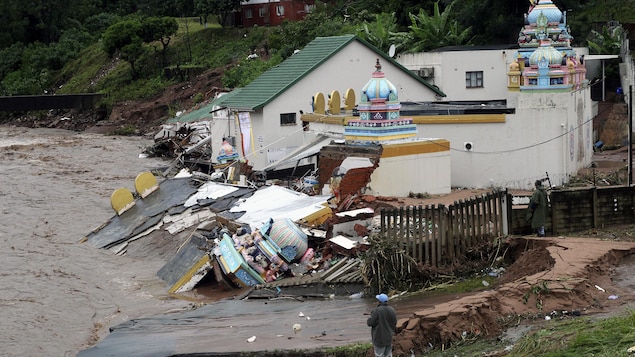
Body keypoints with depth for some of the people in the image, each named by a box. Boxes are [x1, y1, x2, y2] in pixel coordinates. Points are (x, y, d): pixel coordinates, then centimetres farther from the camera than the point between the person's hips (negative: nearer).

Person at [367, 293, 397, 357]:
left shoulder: (377, 311, -22)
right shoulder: (392, 310, -2)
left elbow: (370, 322, -17)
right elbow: (395, 323, 5)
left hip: (380, 338, -6)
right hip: (389, 338, 6)